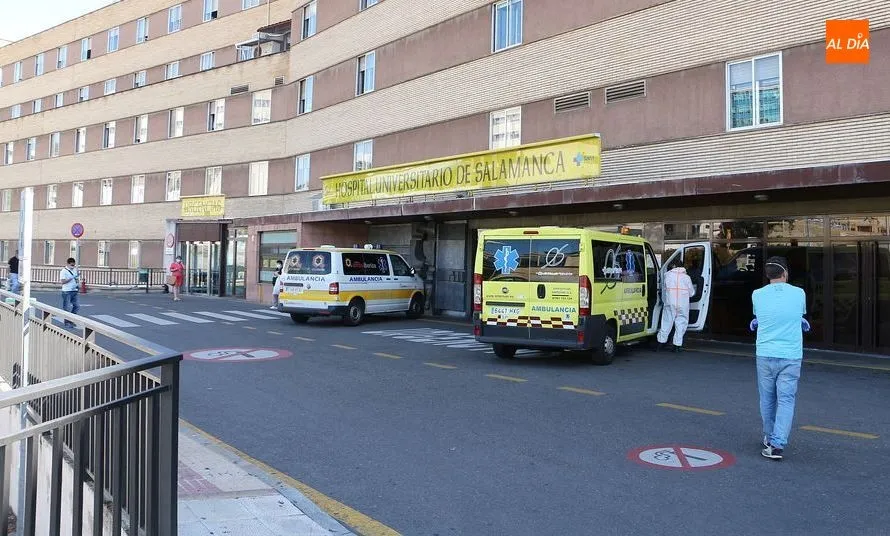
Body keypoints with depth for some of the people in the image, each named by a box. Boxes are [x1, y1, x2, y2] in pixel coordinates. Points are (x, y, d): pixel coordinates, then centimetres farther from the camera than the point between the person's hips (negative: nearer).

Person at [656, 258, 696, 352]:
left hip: (670, 303, 0)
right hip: (683, 305, 0)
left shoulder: (668, 275, 2)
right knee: (681, 324, 7)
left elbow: (664, 288, 4)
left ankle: (661, 342, 14)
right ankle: (677, 345, 5)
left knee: (666, 322, 9)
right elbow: (692, 293, 8)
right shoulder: (686, 277, 4)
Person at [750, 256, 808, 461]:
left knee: (767, 399, 14)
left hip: (765, 355, 1)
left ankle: (770, 439, 28)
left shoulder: (757, 295, -1)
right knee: (786, 400, 0)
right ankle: (777, 444, -9)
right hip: (791, 356, -1)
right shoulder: (799, 294, -2)